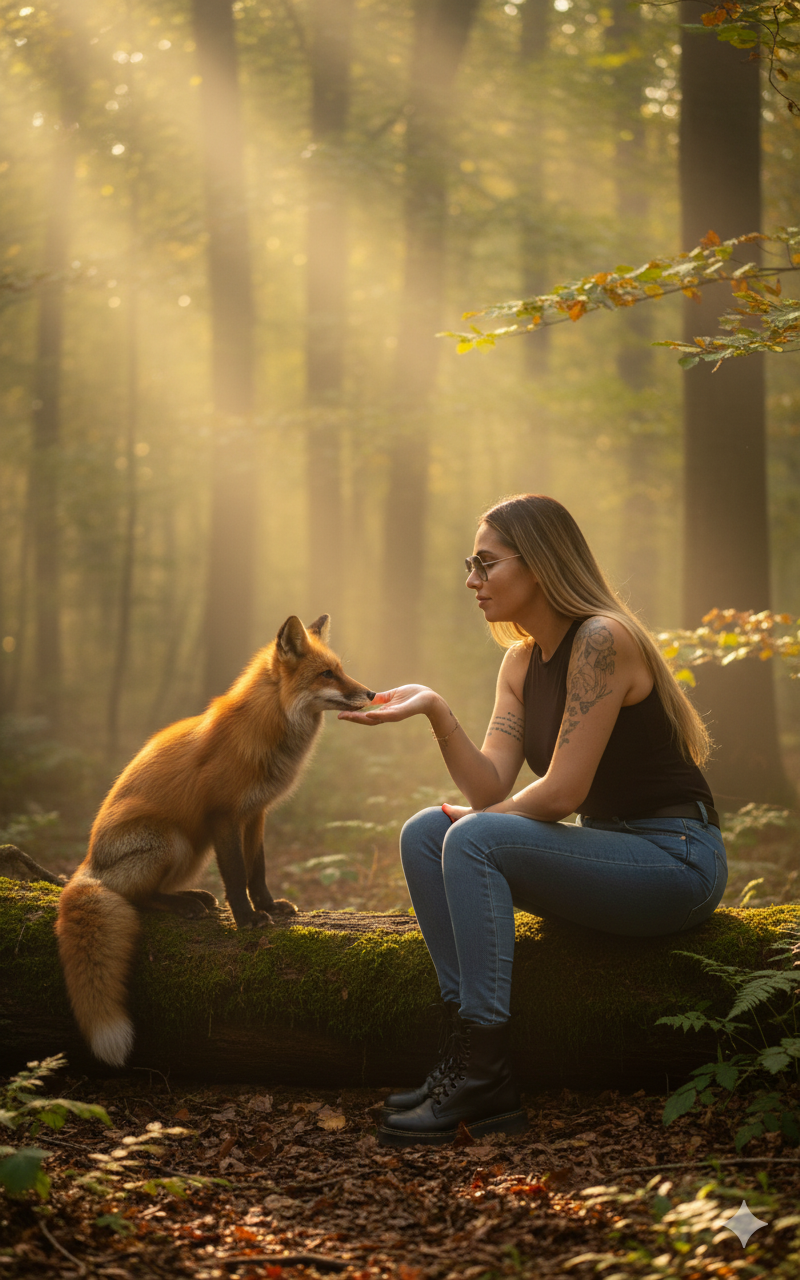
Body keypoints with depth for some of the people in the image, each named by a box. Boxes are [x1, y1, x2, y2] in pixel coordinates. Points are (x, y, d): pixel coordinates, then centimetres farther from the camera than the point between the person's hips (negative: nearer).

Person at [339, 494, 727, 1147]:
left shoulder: (602, 639, -17)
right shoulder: (523, 662, 10)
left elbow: (562, 791, -21)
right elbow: (491, 787, -1)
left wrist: (484, 819, -4)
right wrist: (436, 710, -14)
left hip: (676, 861, -9)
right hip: (608, 853, 9)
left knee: (475, 840, -25)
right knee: (425, 834, -4)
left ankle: (482, 1066, -20)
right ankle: (474, 1062, -10)